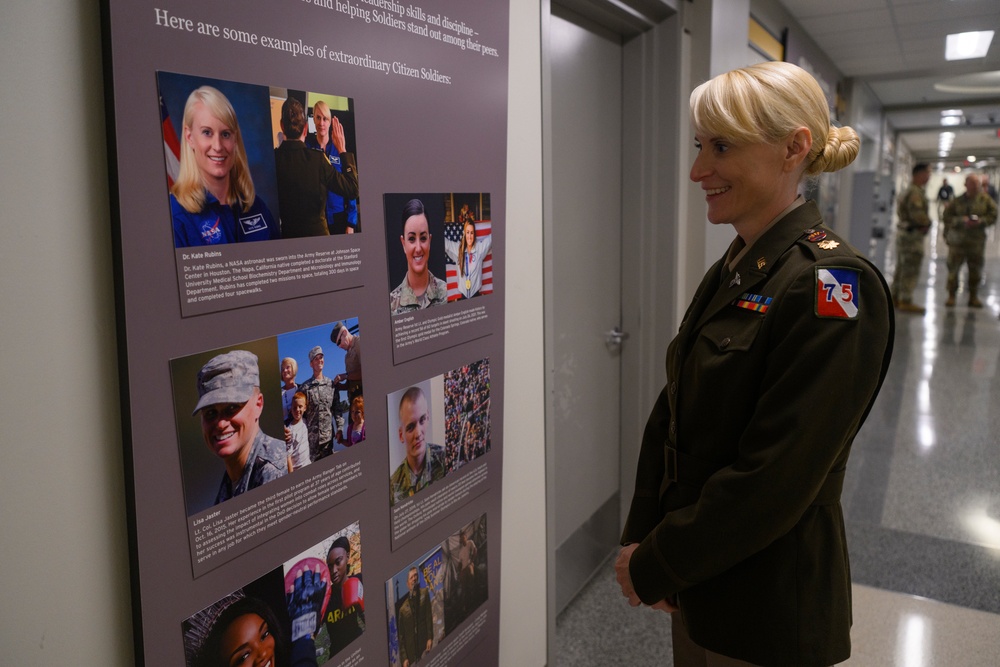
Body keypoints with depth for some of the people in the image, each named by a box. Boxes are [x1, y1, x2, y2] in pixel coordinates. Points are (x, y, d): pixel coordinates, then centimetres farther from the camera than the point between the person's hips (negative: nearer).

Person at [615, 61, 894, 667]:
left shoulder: (833, 286, -21)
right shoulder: (732, 272, 4)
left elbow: (773, 478, -24)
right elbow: (672, 415, 5)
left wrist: (653, 567, -15)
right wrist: (641, 540, -2)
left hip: (769, 612, -7)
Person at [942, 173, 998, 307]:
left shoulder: (985, 199, 2)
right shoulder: (958, 200, 1)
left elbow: (993, 215, 2)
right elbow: (948, 216, -1)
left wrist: (981, 221, -15)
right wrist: (961, 220, -17)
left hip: (977, 239, 1)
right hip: (958, 239, -1)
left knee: (975, 270, 6)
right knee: (953, 267, -1)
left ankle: (974, 297, 17)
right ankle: (951, 296, 10)